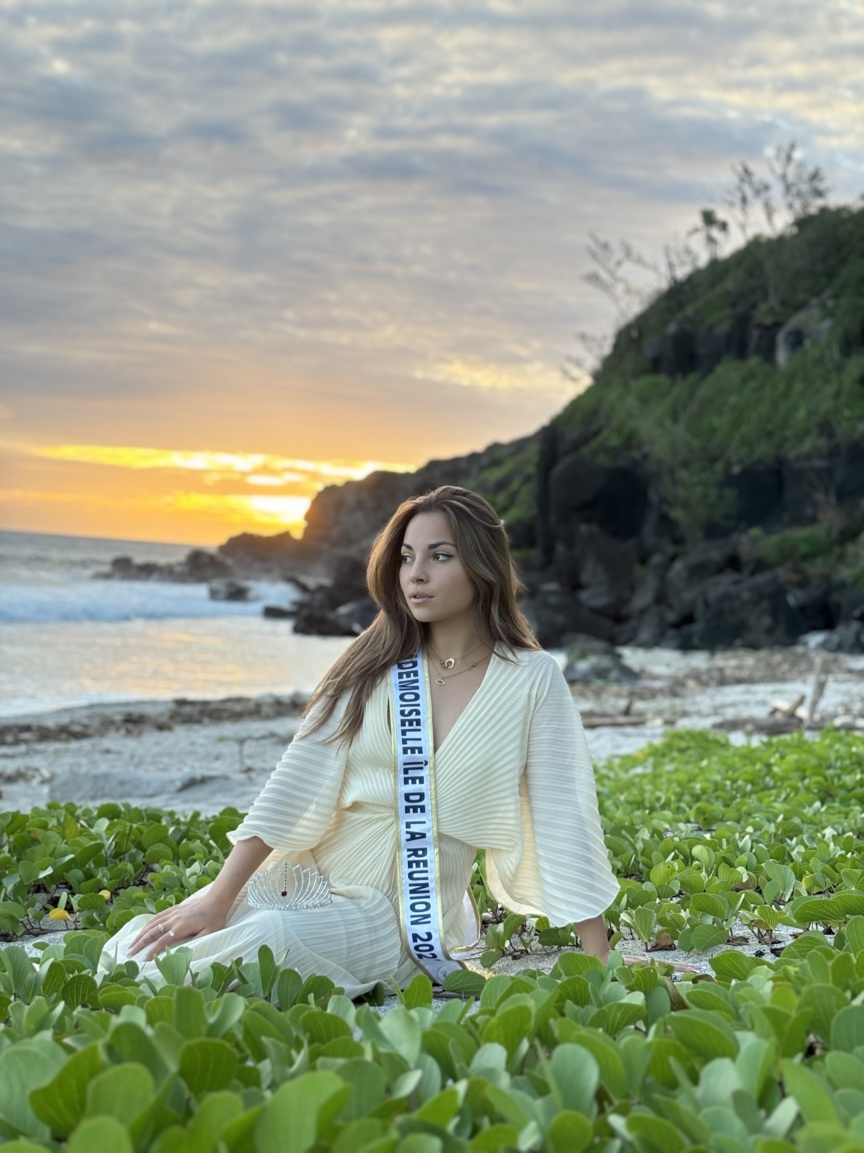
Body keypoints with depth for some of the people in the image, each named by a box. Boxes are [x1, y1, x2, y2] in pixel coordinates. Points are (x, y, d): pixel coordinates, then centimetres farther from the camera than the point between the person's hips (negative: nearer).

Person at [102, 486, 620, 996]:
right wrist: (218, 897, -11)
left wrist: (601, 967, -9)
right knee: (135, 948, -13)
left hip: (403, 914, -3)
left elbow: (563, 819, -6)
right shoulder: (375, 665, 2)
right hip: (301, 879, 3)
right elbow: (300, 780, -4)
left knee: (260, 941, -30)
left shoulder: (532, 679, -5)